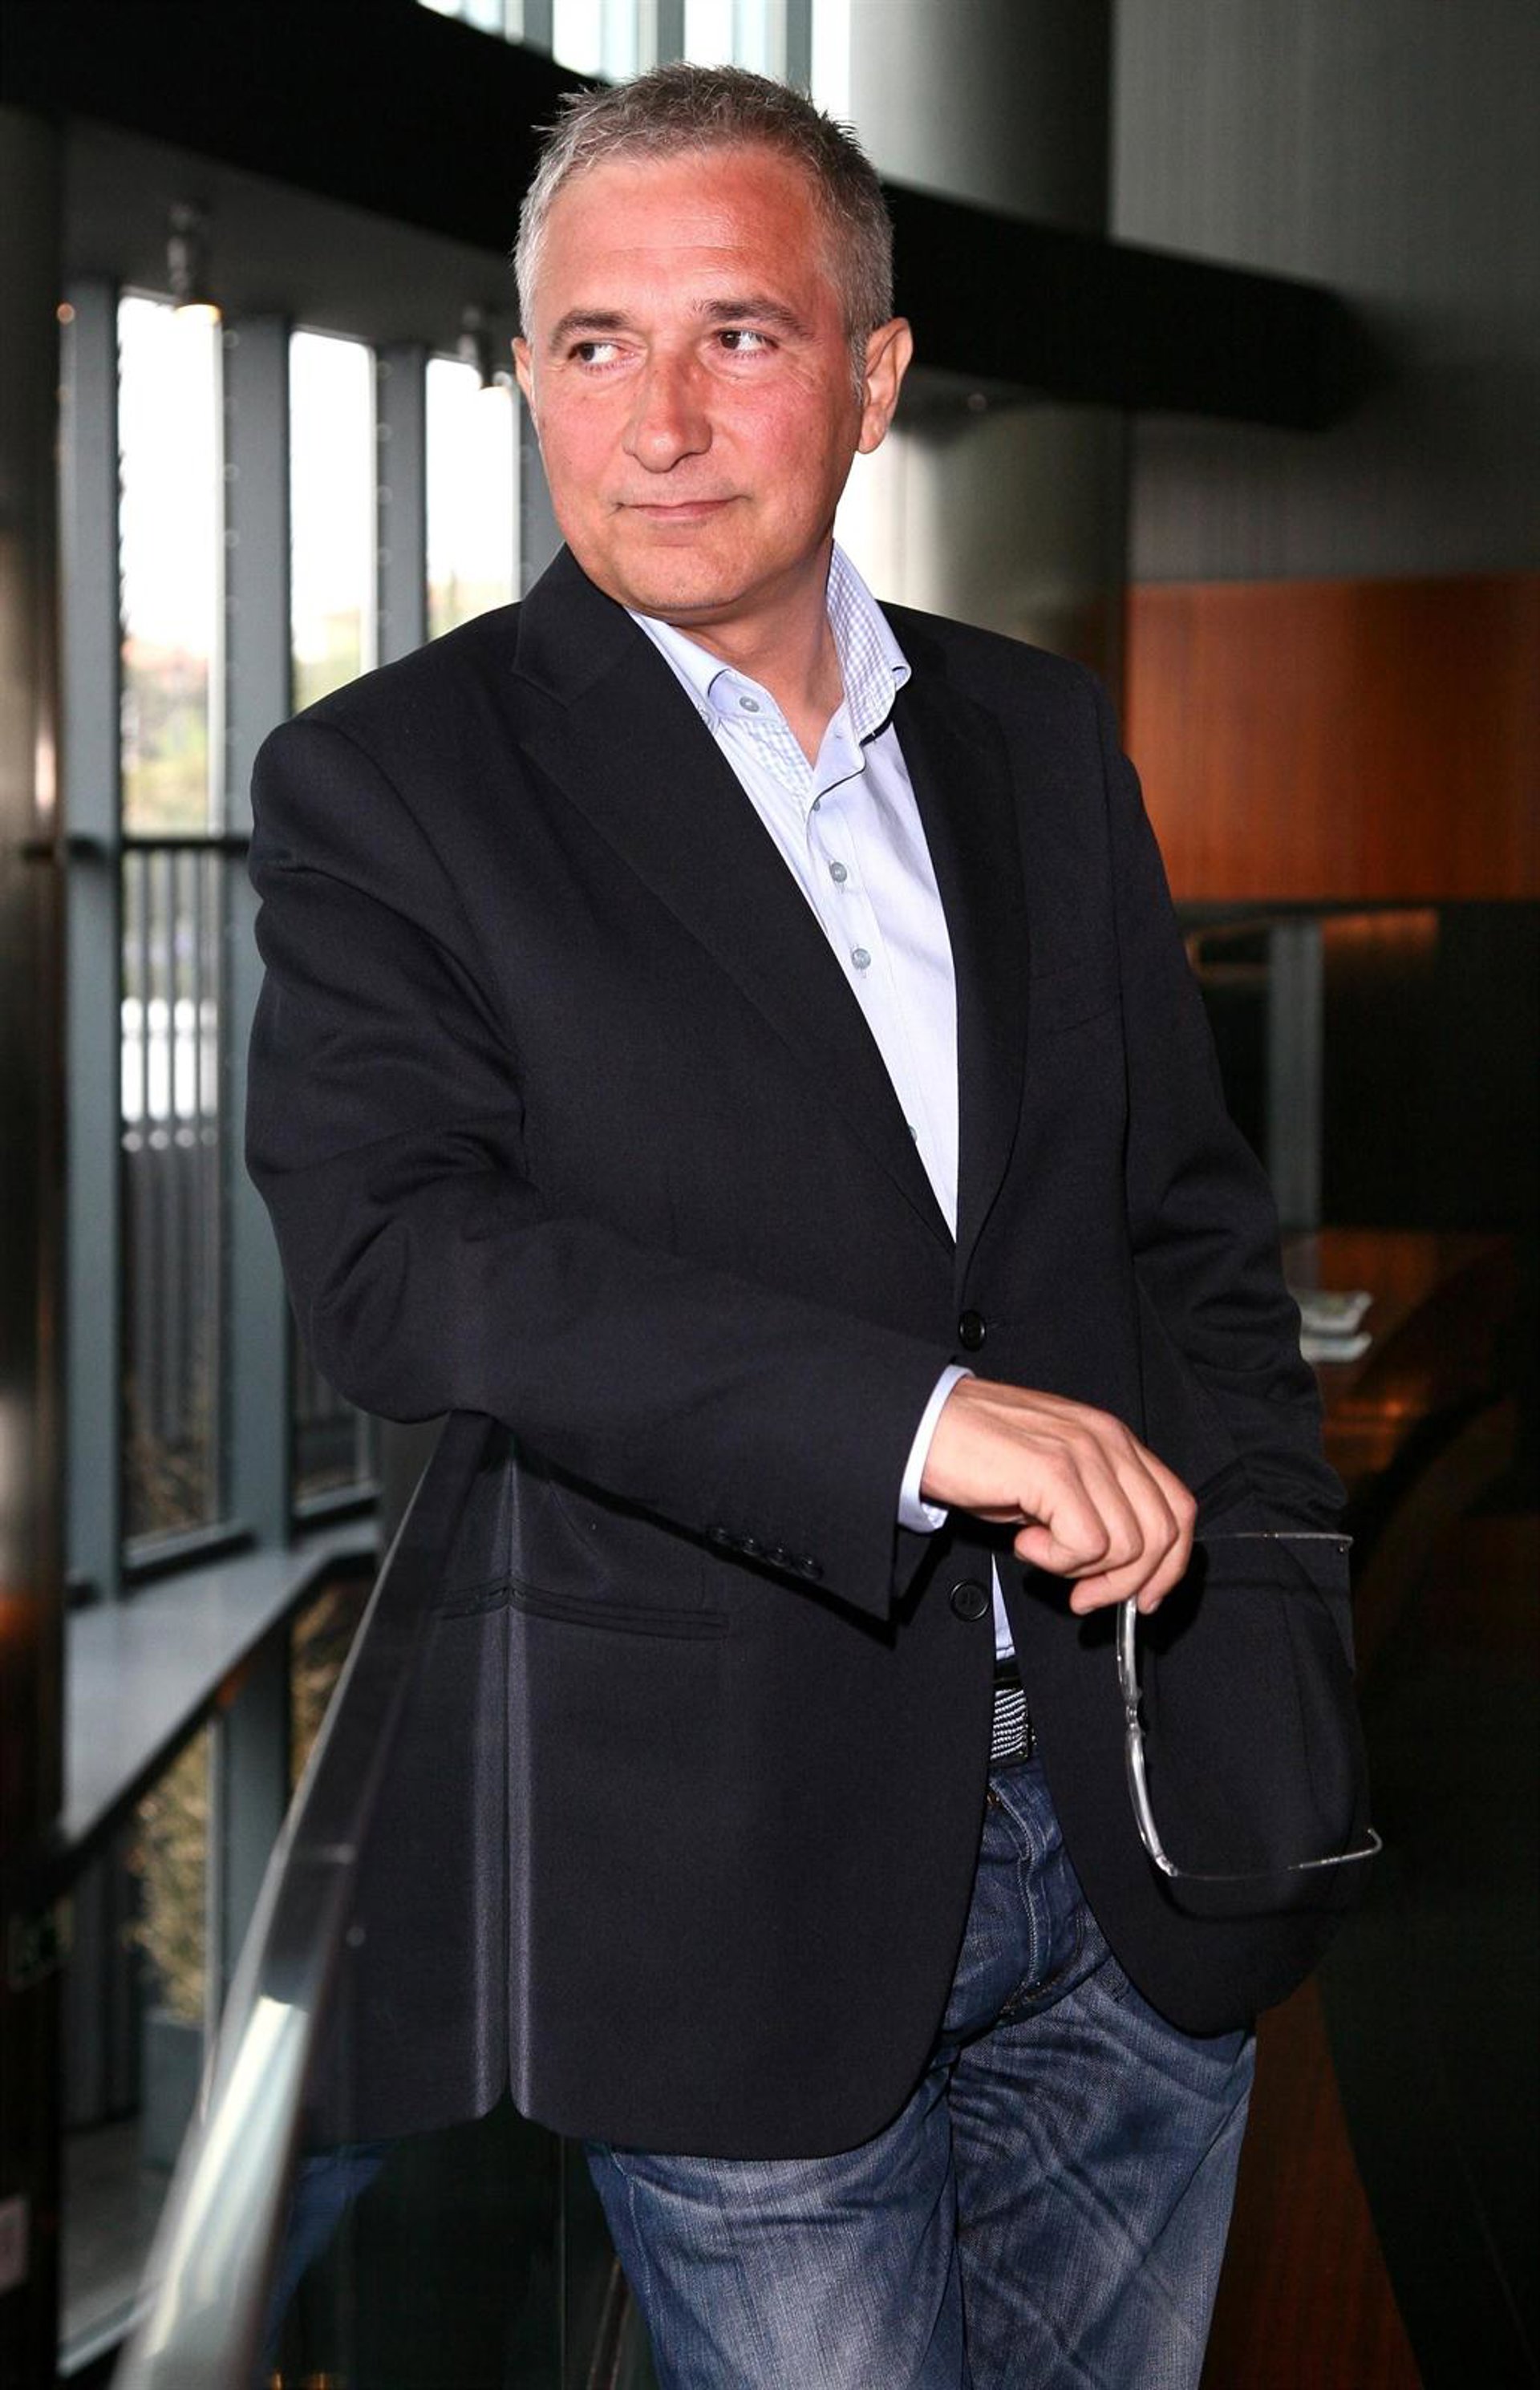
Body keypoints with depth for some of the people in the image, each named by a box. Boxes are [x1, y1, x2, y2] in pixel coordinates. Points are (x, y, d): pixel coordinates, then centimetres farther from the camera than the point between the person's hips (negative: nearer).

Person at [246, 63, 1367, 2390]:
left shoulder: (1038, 737, 10)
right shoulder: (387, 781, -5)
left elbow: (1196, 1217, 14)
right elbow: (395, 1257, -18)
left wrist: (1278, 1661, 4)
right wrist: (917, 1414, -27)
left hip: (1144, 1851, 5)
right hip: (746, 1888, -4)